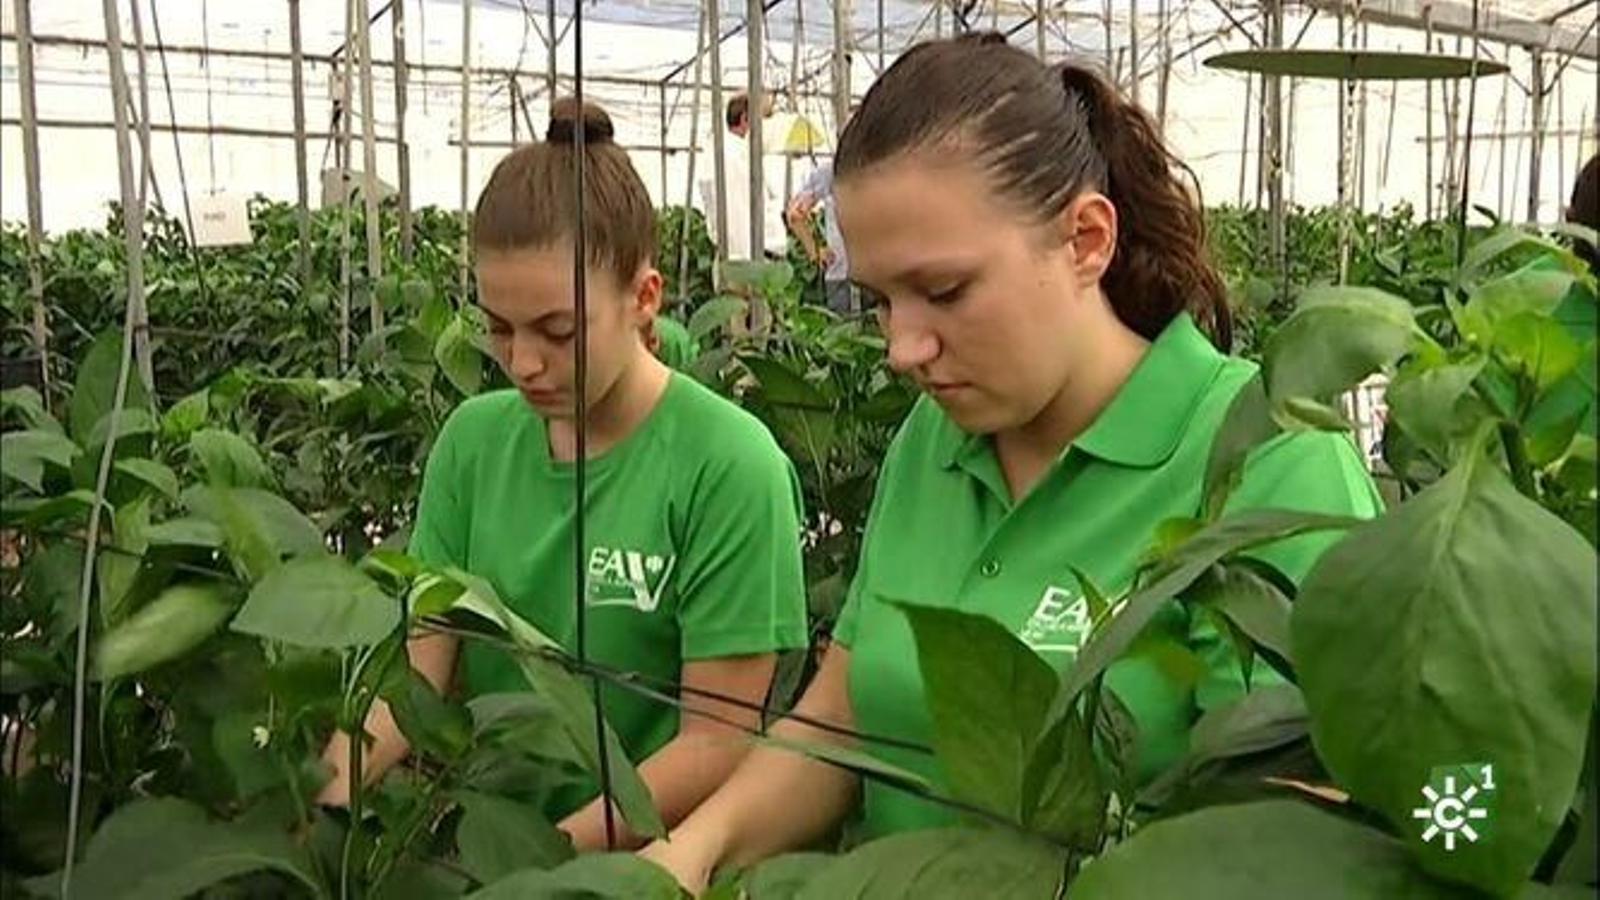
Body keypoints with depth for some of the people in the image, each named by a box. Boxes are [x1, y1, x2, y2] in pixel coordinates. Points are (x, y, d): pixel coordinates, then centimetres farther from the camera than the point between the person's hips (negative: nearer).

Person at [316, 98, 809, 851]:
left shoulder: (728, 465, -13)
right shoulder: (472, 440, 2)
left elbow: (720, 742, -12)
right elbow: (416, 662, 0)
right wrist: (331, 792, -16)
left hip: (638, 857, -4)